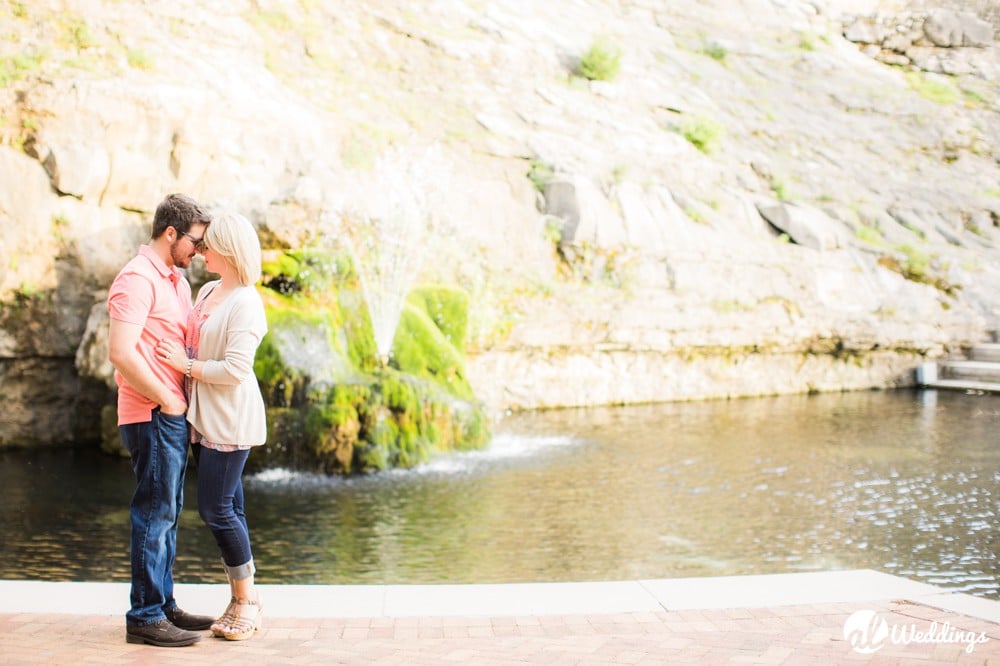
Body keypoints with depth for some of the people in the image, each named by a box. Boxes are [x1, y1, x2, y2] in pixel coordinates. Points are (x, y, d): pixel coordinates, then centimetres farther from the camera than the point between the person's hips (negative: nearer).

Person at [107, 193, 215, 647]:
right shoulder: (138, 278, -14)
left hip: (173, 414, 10)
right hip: (151, 416, -10)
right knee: (154, 513, -5)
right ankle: (144, 617, 3)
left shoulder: (176, 280, 16)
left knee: (167, 512, 14)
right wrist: (166, 400, -16)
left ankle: (164, 605, 24)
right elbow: (120, 352, -23)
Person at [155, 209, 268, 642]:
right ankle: (239, 598, 19)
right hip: (206, 417, 8)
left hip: (231, 420, -8)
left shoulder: (245, 303, -15)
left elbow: (235, 369, -20)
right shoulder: (206, 292, 12)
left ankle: (247, 600, 6)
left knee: (216, 508, -7)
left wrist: (186, 366, -14)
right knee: (226, 508, 11)